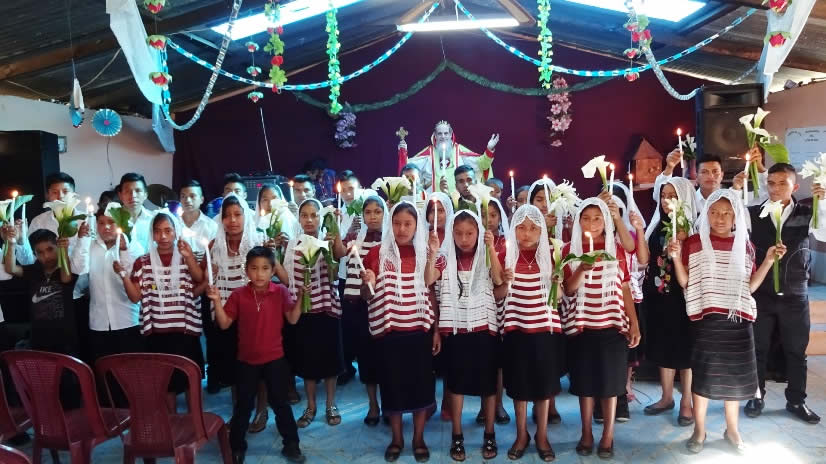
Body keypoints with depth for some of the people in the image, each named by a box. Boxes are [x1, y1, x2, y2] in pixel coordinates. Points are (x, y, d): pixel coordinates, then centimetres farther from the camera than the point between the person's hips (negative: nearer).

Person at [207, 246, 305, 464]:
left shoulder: (281, 292, -8)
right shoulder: (238, 295, -6)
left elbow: (292, 319, -9)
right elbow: (224, 324, -6)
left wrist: (299, 298, -20)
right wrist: (217, 301, -17)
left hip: (275, 358, -1)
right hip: (246, 360, 1)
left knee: (280, 402, 11)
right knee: (243, 405, 13)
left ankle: (291, 444, 25)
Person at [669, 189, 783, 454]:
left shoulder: (744, 245, 6)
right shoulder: (694, 243, -3)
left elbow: (750, 285, 7)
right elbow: (685, 282, -3)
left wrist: (769, 260, -2)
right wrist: (676, 257, -17)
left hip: (737, 320, 3)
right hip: (706, 319, -3)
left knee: (735, 374, 11)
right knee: (703, 374, 4)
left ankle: (732, 430, 28)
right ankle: (699, 430, 19)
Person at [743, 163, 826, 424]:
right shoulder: (754, 214, -3)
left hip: (795, 296, 1)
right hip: (761, 294, -1)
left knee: (796, 350, 12)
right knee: (758, 348, 10)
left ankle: (796, 401, 29)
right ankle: (757, 397, 26)